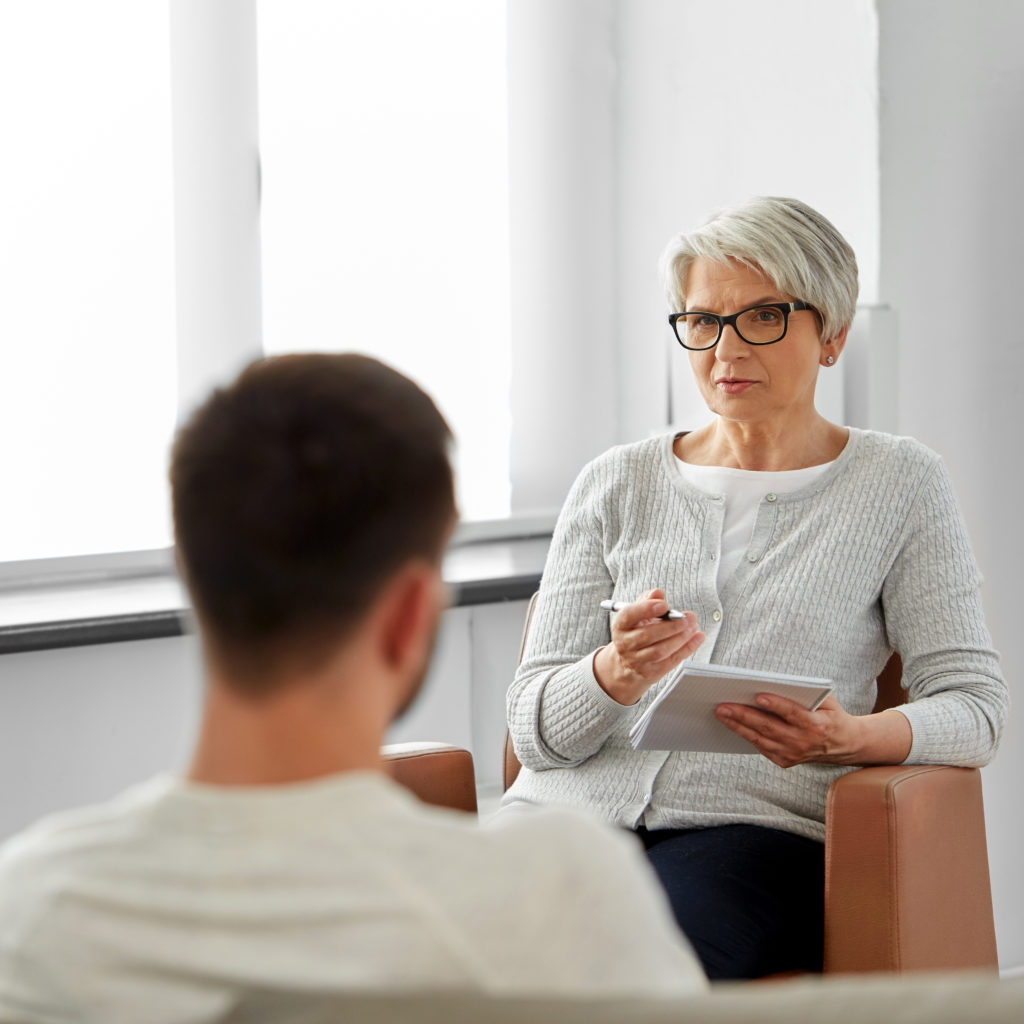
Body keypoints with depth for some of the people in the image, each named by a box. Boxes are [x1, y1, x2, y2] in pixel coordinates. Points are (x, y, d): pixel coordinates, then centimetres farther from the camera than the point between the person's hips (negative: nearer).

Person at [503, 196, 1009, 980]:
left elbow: (974, 705, 4)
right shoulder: (615, 486, 15)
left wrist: (851, 737, -18)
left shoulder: (899, 484, 10)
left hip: (757, 825, -2)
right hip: (574, 809, 2)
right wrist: (618, 673, -15)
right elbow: (534, 728, 8)